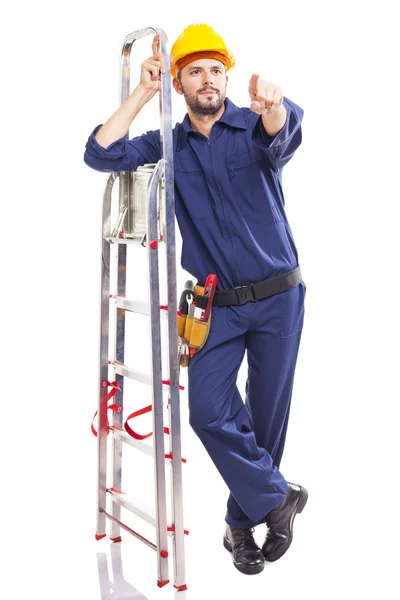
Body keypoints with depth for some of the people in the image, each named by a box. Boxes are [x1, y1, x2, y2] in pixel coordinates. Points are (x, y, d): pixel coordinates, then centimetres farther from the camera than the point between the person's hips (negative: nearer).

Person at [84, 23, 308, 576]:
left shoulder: (255, 129, -6)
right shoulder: (168, 146, 4)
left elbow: (284, 132, -31)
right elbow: (101, 154, -6)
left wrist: (274, 105, -56)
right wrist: (141, 93, -11)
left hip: (278, 298, -2)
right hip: (218, 305, 2)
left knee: (267, 413, 7)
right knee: (210, 412, -9)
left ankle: (244, 521, 25)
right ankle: (278, 498, 11)